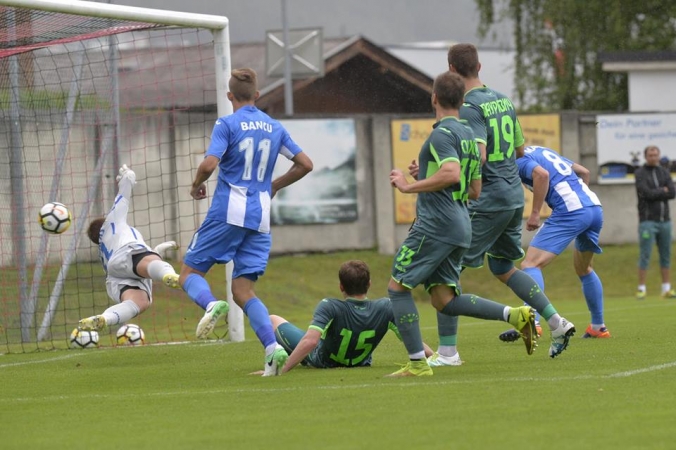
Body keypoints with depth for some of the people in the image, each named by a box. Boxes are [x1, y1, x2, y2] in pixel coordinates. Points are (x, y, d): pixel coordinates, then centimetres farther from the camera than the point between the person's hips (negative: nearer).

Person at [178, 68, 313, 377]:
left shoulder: (227, 125, -5)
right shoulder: (274, 127, 12)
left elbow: (209, 164, -17)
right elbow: (305, 164, 15)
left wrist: (196, 186, 4)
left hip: (227, 212, -5)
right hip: (260, 218, 5)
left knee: (190, 272, 6)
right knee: (242, 290, 7)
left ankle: (211, 305, -29)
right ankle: (273, 348, -16)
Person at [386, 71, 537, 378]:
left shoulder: (442, 134, -9)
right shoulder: (468, 135, 19)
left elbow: (451, 173, -26)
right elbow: (475, 190, 24)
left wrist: (410, 186, -17)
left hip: (435, 224, -9)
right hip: (460, 226, 9)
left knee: (398, 287, -1)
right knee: (444, 300, 7)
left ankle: (417, 362, -7)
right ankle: (515, 315, -7)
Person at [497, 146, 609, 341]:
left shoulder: (519, 160, 1)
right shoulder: (542, 151, 27)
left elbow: (542, 174, -20)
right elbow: (583, 171, 29)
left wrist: (534, 213, -15)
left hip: (571, 211, -9)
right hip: (595, 207, 9)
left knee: (531, 264, -12)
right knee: (584, 269, 28)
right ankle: (598, 326, 33)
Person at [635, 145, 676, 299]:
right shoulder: (640, 173, -1)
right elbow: (646, 193, -15)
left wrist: (655, 193, -8)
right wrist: (662, 191, -4)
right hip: (647, 221, -5)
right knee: (645, 255, -7)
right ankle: (641, 288, -5)